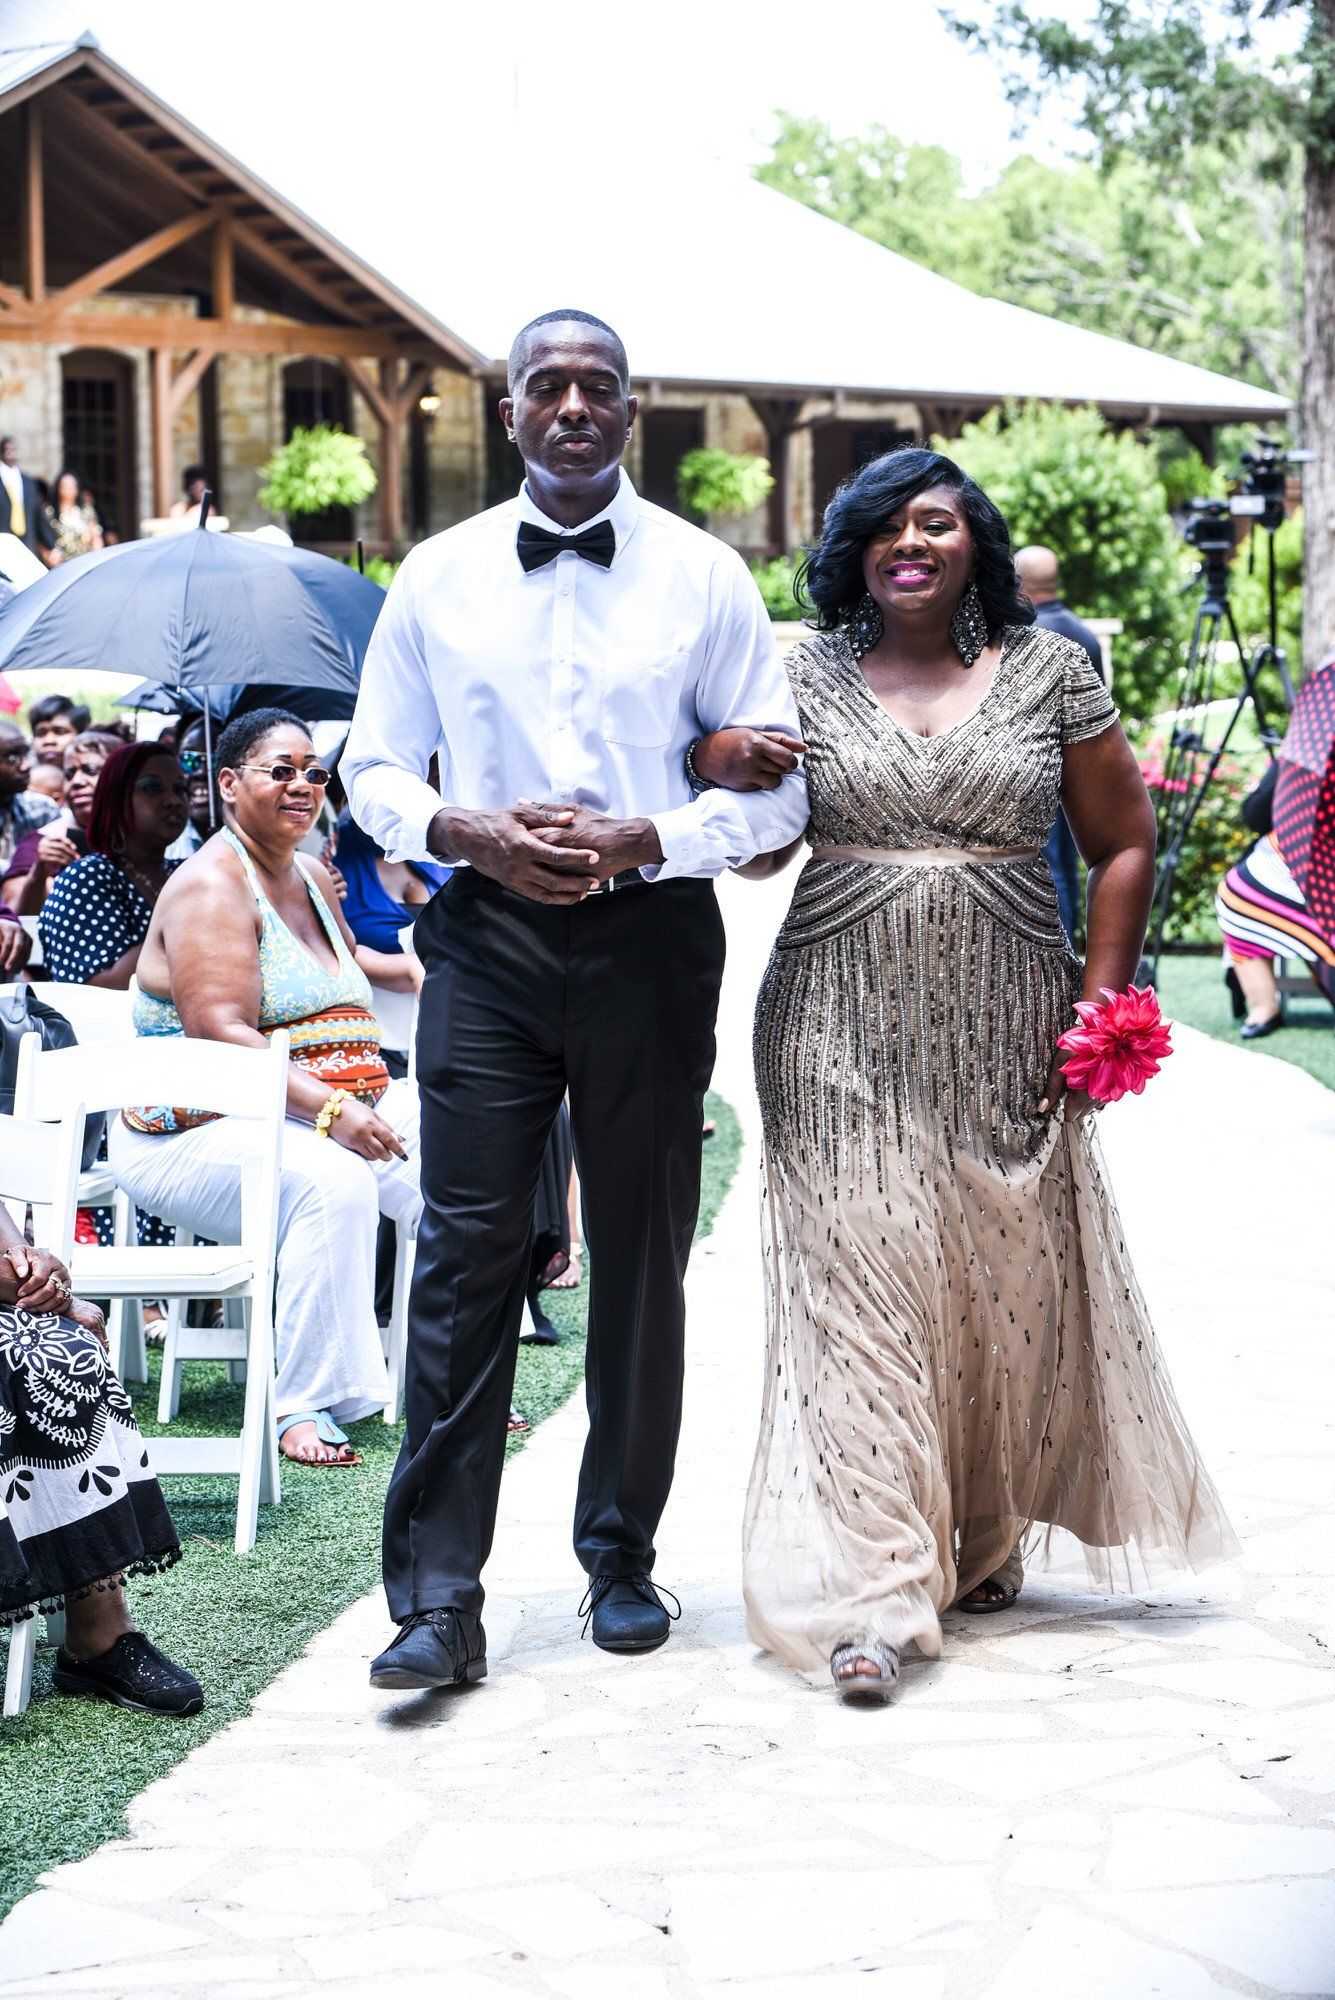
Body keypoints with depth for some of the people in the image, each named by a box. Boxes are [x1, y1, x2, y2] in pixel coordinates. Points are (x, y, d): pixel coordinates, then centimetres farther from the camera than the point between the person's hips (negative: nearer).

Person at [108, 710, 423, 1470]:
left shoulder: (312, 876, 17)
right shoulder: (211, 885, -11)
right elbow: (220, 1033, -23)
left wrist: (407, 970, 24)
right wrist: (327, 1108, -31)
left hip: (334, 1108, 9)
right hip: (201, 1130, -9)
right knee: (332, 1181, -36)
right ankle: (308, 1408, -31)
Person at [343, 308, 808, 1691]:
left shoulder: (702, 577, 3)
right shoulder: (437, 578, 7)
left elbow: (778, 784, 2)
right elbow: (374, 766, 10)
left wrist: (641, 838, -14)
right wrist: (470, 833, -10)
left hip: (650, 933, 0)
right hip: (486, 938, 0)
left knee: (642, 1256, 8)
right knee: (464, 1254, -6)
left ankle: (622, 1557, 24)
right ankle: (438, 1599, -5)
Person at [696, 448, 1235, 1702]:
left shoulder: (1048, 671, 6)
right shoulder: (802, 673, 5)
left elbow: (1124, 843, 10)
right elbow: (758, 853, 8)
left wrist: (1101, 997, 2)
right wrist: (727, 781, -14)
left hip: (1005, 1034, 1)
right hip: (844, 1032, -1)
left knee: (1010, 1279, 6)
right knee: (859, 1281, -9)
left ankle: (979, 1541, 27)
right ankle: (872, 1595, -10)